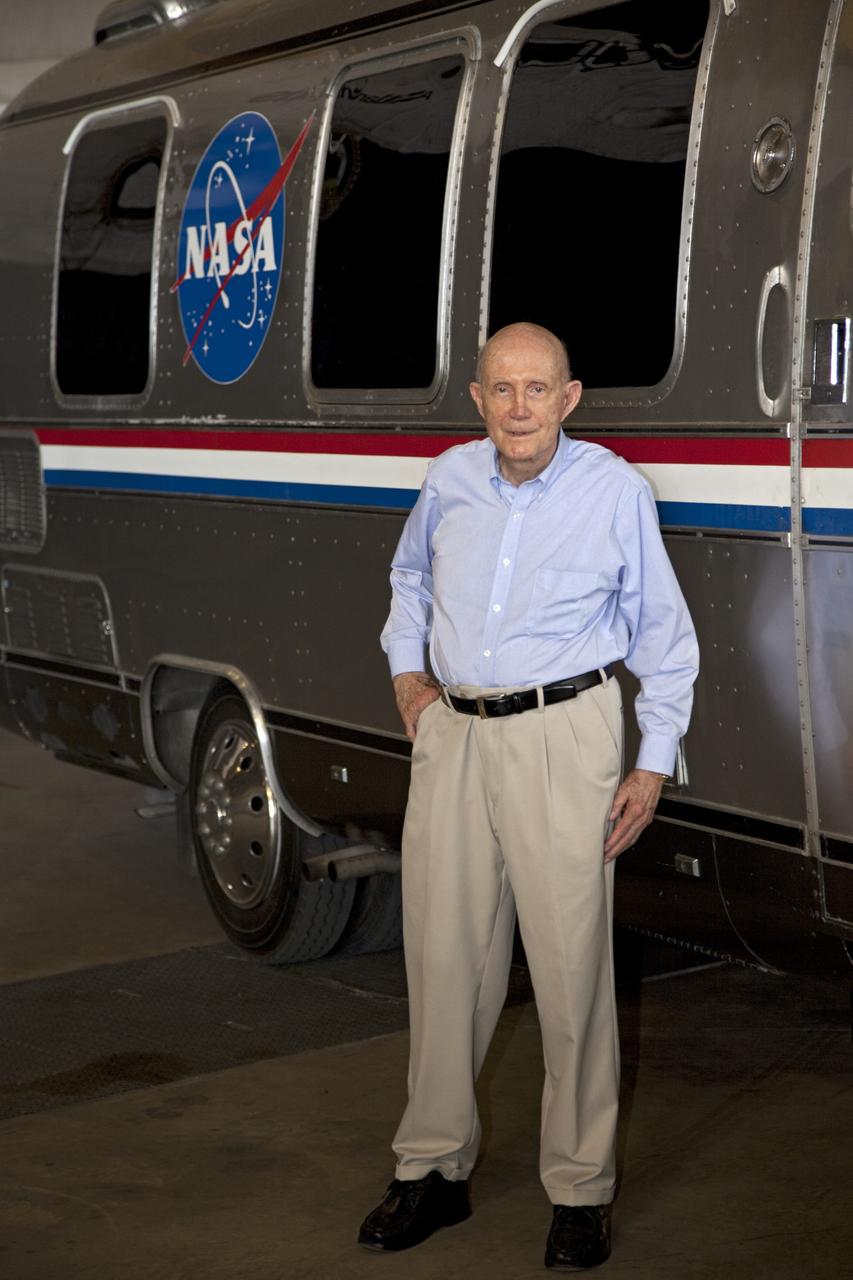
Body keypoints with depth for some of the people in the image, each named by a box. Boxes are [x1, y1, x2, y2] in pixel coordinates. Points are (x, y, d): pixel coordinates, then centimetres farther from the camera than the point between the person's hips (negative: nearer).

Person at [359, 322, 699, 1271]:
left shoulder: (615, 490, -3)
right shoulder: (449, 481, 6)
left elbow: (664, 635, 4)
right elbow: (410, 576, 29)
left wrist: (653, 766, 0)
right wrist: (407, 669, 15)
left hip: (561, 738, -4)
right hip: (452, 733, 4)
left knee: (571, 963, -3)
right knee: (443, 954, 8)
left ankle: (580, 1190, 10)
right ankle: (435, 1167, 22)